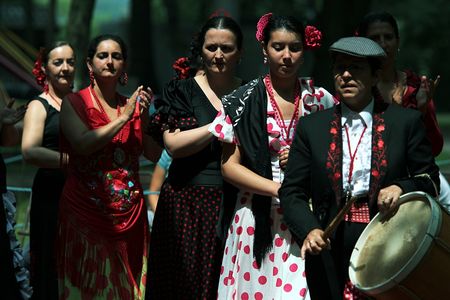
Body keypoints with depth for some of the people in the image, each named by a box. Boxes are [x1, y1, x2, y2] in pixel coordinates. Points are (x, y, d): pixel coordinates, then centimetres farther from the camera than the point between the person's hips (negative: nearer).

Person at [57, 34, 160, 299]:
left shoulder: (133, 105, 10)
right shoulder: (74, 103, 1)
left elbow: (154, 154, 1)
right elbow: (82, 144, -16)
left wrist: (145, 117, -12)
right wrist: (124, 118, -11)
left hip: (129, 214, 3)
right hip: (87, 211, -3)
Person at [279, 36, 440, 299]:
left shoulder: (407, 122, 3)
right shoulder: (311, 127, 7)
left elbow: (430, 180, 6)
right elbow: (292, 192, 4)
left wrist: (401, 188, -15)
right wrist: (309, 231, -14)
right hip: (331, 256, 1)